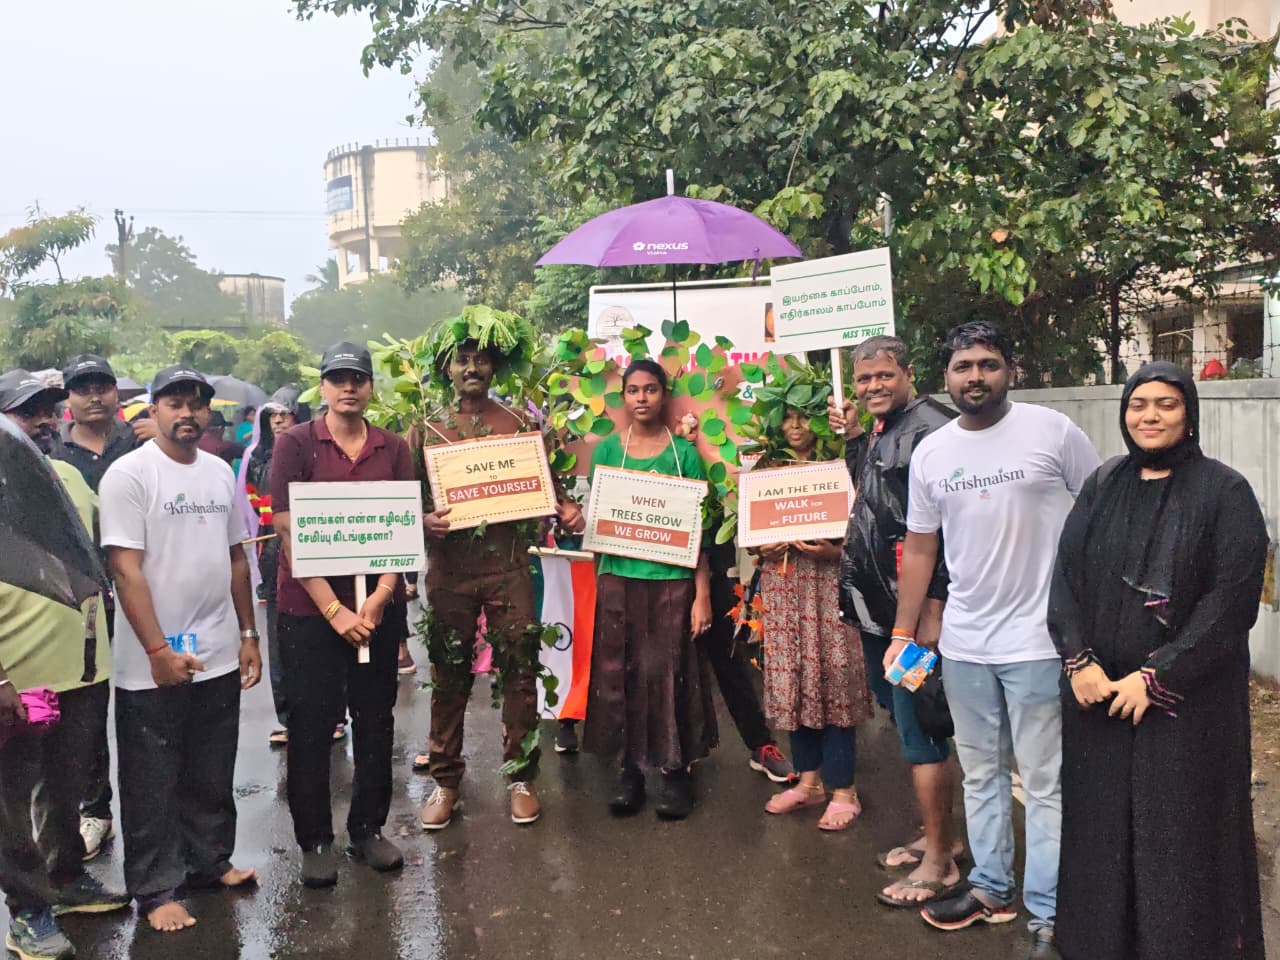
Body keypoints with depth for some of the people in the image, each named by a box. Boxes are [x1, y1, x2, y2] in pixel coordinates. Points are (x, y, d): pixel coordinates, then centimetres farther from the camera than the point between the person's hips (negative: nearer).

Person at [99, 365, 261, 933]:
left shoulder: (219, 472, 8)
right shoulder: (129, 474, -10)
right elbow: (125, 569, -15)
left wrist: (248, 636, 12)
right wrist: (159, 651, -18)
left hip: (219, 658, 6)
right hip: (153, 665, -5)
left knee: (213, 778, 17)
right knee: (153, 784, 8)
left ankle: (210, 863, 33)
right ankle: (156, 890, 20)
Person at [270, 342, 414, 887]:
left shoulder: (392, 449, 5)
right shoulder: (295, 444, -4)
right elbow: (289, 532, -9)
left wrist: (379, 600, -10)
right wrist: (334, 610, -13)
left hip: (377, 609, 3)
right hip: (310, 608, -3)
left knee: (376, 721, 10)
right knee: (311, 726, 5)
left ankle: (368, 830, 25)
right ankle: (315, 841, 19)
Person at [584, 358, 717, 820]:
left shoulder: (684, 453, 2)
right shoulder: (607, 449, 6)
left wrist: (703, 592, -4)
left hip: (672, 579, -1)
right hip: (618, 578, 2)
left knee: (669, 673, 2)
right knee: (619, 673, 4)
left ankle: (676, 770, 15)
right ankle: (628, 769, 17)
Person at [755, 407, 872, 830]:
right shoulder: (768, 470, 12)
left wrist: (832, 550, -21)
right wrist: (763, 547, -5)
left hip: (827, 583, -4)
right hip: (782, 585, 4)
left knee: (832, 677, -4)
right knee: (791, 679, 7)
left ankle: (842, 790, 5)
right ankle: (808, 779, 20)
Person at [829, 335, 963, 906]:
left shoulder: (929, 429, -16)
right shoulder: (882, 432, 14)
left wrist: (934, 608, -23)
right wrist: (852, 439, 13)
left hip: (915, 610, -10)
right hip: (878, 607, 10)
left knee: (920, 734, -2)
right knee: (907, 723, 18)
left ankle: (938, 863, 11)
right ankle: (934, 834, 33)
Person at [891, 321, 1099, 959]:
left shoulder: (1052, 432, -7)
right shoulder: (930, 453, 5)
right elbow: (919, 549, 11)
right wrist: (903, 634, 9)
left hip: (1037, 639, -4)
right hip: (962, 642, 5)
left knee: (1043, 781, 3)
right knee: (981, 771, 17)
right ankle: (990, 888, 32)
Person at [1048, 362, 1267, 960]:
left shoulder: (1224, 492, -6)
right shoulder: (1102, 487, 7)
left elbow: (1232, 598, -13)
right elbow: (1066, 574, 3)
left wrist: (1156, 677, -17)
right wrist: (1078, 661, -10)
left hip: (1189, 698, -4)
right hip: (1098, 693, 4)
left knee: (1181, 834, 5)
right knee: (1101, 824, 11)